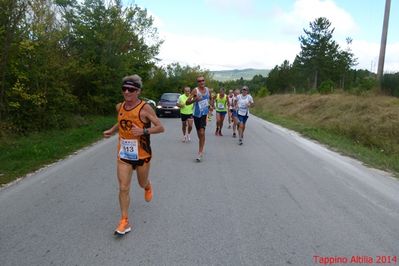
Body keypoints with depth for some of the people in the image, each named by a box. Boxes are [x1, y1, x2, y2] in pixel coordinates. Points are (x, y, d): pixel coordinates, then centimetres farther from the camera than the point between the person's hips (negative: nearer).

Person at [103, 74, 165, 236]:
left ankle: (148, 187, 57)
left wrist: (143, 131, -29)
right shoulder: (119, 107, 2)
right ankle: (124, 221, 9)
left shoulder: (145, 108, -15)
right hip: (123, 154, 3)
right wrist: (112, 131, 7)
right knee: (123, 188, -2)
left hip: (142, 154, -3)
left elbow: (160, 128, -15)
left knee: (142, 183, 18)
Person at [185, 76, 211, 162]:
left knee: (202, 132, -14)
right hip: (196, 114, -1)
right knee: (199, 133, 12)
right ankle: (201, 148, 36)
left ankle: (200, 152, -11)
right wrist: (195, 99, -32)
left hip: (205, 113, 1)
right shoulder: (195, 90, -10)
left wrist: (211, 105, 10)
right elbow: (187, 102, -16)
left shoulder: (208, 90, 3)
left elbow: (210, 98, 26)